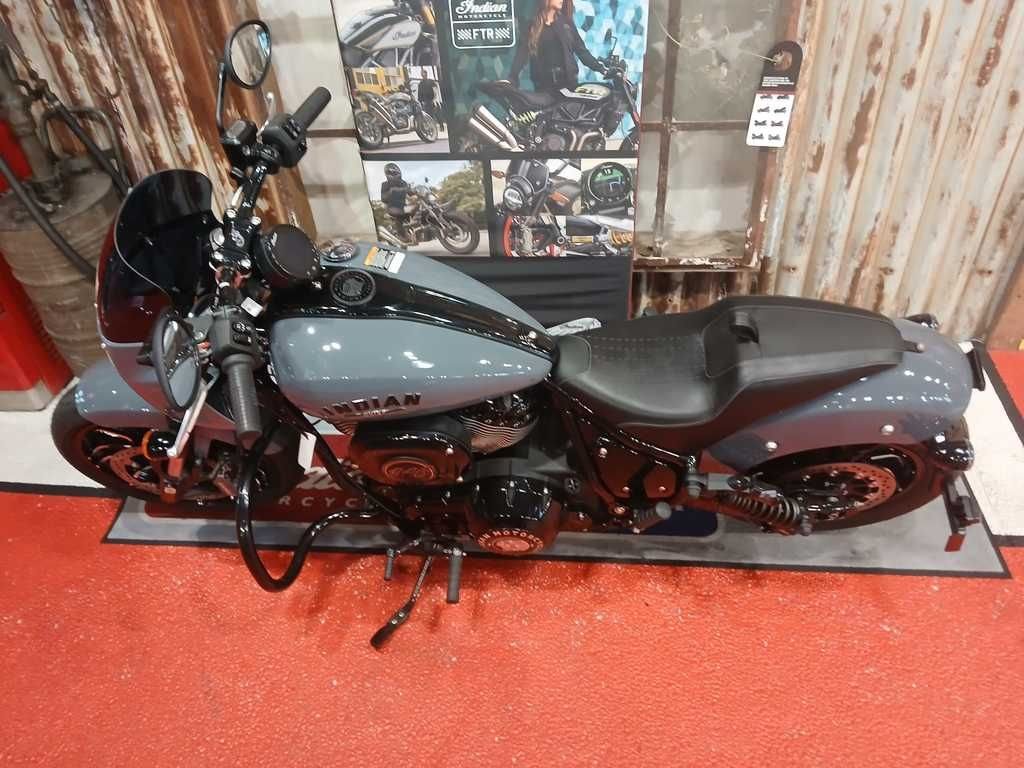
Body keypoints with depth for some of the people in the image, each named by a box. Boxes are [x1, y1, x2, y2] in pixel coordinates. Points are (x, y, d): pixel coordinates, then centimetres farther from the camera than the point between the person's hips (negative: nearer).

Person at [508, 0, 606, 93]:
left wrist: (600, 68, 3)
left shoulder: (566, 22, 10)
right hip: (544, 83, -2)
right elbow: (522, 53, -5)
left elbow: (581, 49, 10)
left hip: (568, 80, 2)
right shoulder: (532, 24, 3)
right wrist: (512, 78, -20)